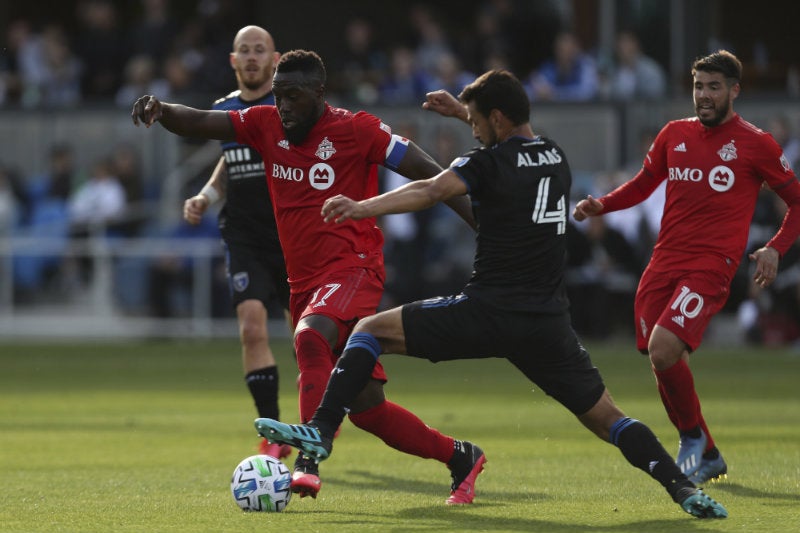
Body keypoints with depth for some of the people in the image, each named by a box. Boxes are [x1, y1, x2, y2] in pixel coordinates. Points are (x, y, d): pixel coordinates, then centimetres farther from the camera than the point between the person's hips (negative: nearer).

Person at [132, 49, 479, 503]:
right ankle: (460, 457, 24)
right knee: (366, 408, 7)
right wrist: (161, 110, -21)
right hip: (305, 280, 6)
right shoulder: (266, 125, 7)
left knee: (311, 336, -37)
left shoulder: (357, 130, -7)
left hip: (352, 269, -6)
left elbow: (428, 173, -7)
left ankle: (310, 460, -41)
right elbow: (201, 123, 1)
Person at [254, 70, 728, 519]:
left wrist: (362, 208, -32)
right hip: (550, 323, 5)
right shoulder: (557, 158, 15)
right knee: (606, 418, 13)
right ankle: (684, 488, -5)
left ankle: (321, 431, -7)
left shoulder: (489, 163, -4)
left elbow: (429, 192, -22)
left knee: (372, 329, 6)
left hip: (489, 311, -5)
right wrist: (464, 111, 44)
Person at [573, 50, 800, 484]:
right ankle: (708, 457, 21)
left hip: (711, 266, -5)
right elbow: (643, 185, 26)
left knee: (664, 350, -23)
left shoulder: (754, 144, 1)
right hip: (664, 264, 5)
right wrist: (600, 205, 7)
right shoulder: (674, 134, 13)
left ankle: (693, 436, 1)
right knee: (664, 363, 2)